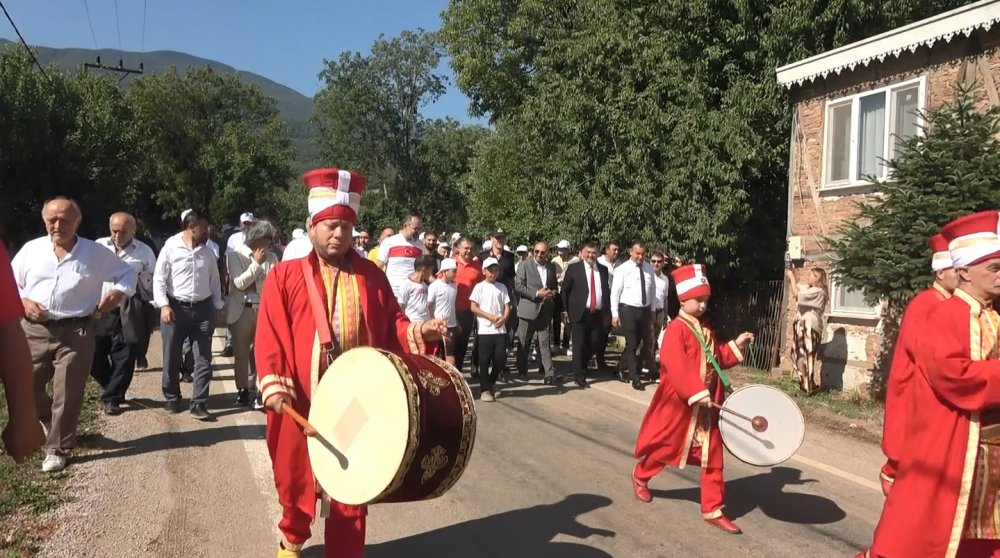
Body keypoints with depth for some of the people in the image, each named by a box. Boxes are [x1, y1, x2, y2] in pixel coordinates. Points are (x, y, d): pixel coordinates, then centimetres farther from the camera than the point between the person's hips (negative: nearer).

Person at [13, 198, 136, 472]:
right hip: (33, 331, 3)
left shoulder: (96, 253, 1)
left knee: (67, 395, 1)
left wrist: (119, 291, -9)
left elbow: (127, 272, 11)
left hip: (75, 333, -2)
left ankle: (57, 449, 17)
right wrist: (23, 302, -8)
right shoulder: (31, 249, 5)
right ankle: (54, 423, 38)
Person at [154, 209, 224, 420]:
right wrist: (164, 305, -14)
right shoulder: (171, 247, -5)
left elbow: (214, 280, 14)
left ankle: (198, 404, 6)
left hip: (203, 309, 3)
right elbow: (159, 278, -5)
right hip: (176, 308, -3)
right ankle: (172, 399, 27)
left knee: (203, 358, 1)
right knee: (172, 357, 9)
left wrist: (217, 307, 11)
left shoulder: (207, 251, 8)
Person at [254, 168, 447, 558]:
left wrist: (418, 332, -11)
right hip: (302, 402, -1)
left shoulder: (371, 276, 6)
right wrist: (272, 383, -20)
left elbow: (392, 323, 10)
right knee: (296, 478, 18)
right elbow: (270, 335, -8)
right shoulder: (285, 277, -2)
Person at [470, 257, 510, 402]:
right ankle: (485, 389, 10)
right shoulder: (480, 287, -1)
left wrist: (503, 318, -11)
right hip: (485, 329, -3)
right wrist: (491, 316, -12)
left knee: (500, 358, 2)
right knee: (484, 360, 0)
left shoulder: (502, 287, 10)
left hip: (500, 329, 3)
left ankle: (492, 381, 27)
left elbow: (507, 307, 8)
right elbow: (474, 308, -4)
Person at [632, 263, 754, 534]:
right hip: (679, 403, -7)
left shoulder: (706, 330, 11)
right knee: (665, 447, 12)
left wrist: (735, 346, 3)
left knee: (713, 457, 5)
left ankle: (713, 509, 14)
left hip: (706, 405, 7)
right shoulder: (677, 329, -16)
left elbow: (717, 360, 17)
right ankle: (640, 477, 40)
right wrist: (696, 393, -33)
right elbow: (676, 366, -27)